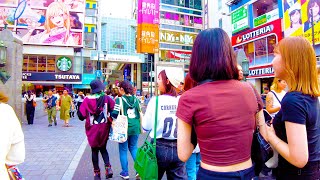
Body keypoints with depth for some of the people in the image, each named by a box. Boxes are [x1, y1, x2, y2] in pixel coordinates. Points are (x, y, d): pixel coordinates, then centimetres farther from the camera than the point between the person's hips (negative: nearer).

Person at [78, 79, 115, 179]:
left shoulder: (87, 100, -7)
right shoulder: (106, 98, -9)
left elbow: (81, 115, -7)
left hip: (92, 129, 0)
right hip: (104, 128, 1)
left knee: (94, 150, 15)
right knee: (103, 148, 20)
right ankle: (108, 167, 3)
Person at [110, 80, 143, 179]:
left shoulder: (119, 99, -9)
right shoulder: (136, 99, 4)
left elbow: (115, 114, -13)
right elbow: (140, 114, 9)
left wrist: (110, 114, 7)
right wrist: (141, 126, 20)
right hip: (135, 127, 4)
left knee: (123, 150, 11)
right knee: (134, 148, 19)